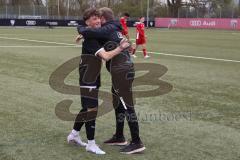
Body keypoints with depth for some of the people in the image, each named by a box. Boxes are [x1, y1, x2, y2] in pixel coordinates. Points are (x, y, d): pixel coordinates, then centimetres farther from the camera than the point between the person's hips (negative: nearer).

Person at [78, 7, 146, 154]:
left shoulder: (108, 29, -11)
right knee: (118, 104, 18)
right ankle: (119, 137, 29)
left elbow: (87, 32, -22)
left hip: (121, 71, -10)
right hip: (123, 70, 10)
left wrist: (80, 28, 1)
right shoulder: (113, 29, 19)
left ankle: (137, 143, -4)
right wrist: (83, 36, 10)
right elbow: (98, 37, 27)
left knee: (127, 106, -8)